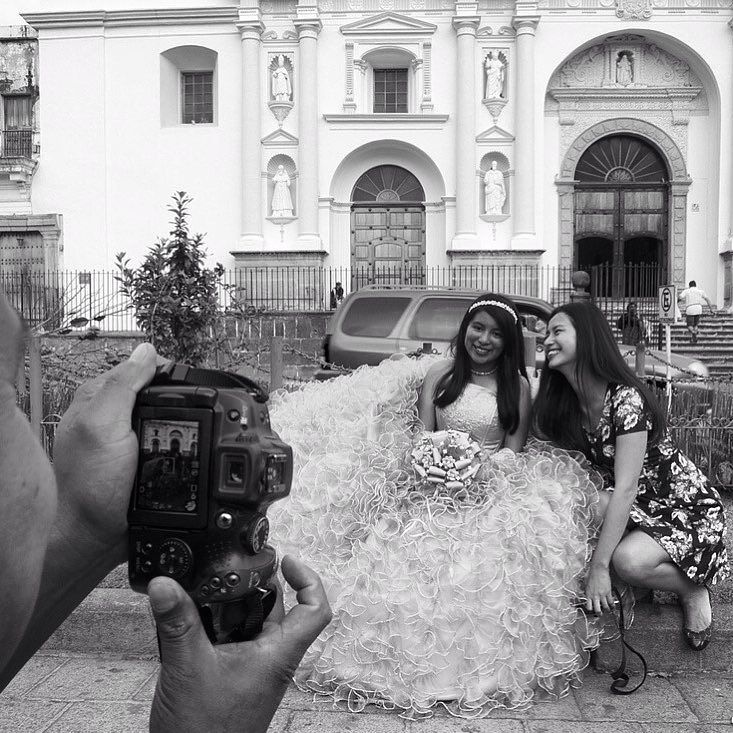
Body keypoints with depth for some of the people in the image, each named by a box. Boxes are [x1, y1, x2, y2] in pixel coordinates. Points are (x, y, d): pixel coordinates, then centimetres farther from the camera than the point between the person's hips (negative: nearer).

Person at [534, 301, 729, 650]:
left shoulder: (625, 399, -27)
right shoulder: (568, 405, -3)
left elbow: (626, 488, -30)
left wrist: (599, 566, -30)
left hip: (688, 508, -6)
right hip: (641, 508, 6)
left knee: (628, 560, -30)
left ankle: (692, 588, 2)